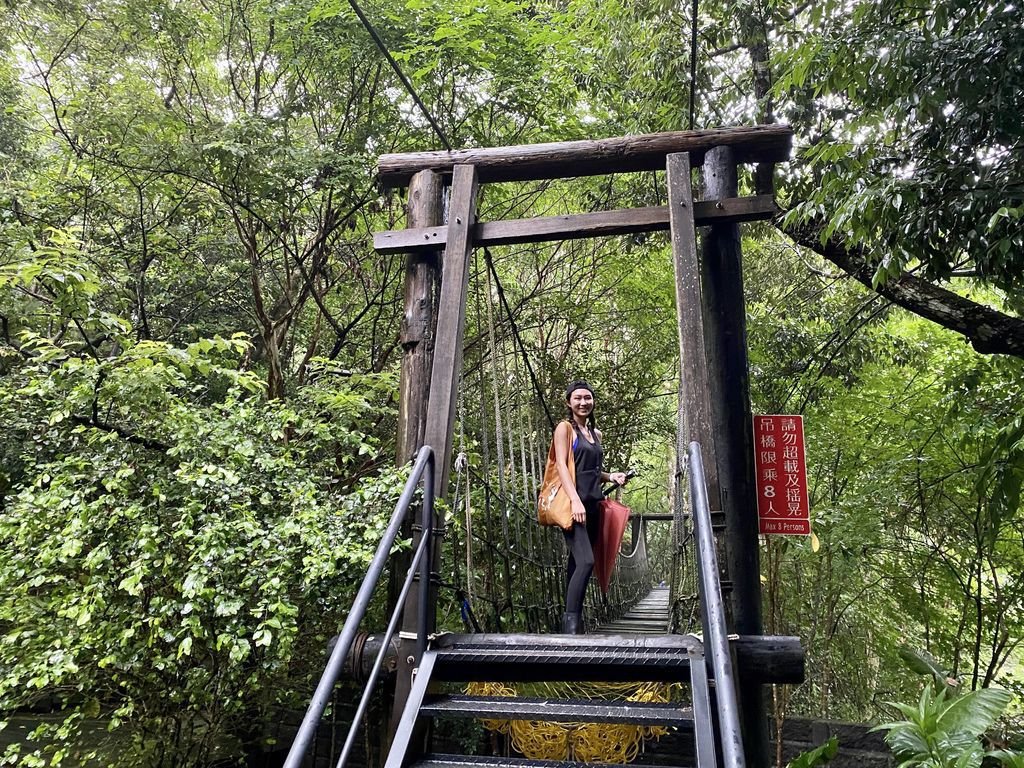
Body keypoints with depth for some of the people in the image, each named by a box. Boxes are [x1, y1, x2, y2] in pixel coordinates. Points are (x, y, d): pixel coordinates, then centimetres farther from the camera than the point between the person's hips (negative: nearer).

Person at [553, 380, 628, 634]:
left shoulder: (595, 433, 20)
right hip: (574, 504, -7)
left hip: (592, 505, 7)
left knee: (577, 564, 8)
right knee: (586, 561, -19)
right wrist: (575, 500, -22)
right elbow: (562, 465, -10)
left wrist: (611, 477, 9)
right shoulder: (565, 428, 0)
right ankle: (571, 624, -16)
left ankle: (570, 623, 12)